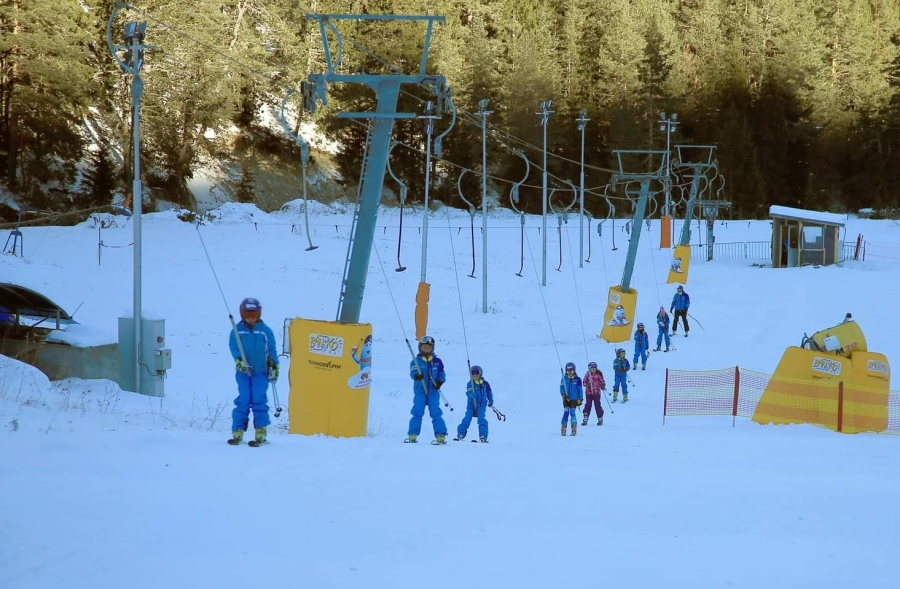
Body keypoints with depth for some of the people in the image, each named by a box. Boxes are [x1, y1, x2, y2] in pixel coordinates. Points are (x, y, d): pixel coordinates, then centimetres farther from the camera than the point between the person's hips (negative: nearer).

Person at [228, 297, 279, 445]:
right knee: (243, 401, -1)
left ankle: (261, 432, 2)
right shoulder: (237, 330, 2)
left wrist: (274, 368, 5)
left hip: (261, 372, 0)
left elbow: (272, 350, 7)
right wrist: (239, 361, -17)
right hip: (243, 372, 0)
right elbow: (233, 347, -2)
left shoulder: (265, 330, 2)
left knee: (259, 401, -3)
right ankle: (238, 431, 3)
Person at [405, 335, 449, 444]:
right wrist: (416, 376, -32)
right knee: (417, 413, -2)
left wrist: (440, 381, -10)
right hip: (420, 391, 0)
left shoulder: (437, 361, 7)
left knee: (435, 413, -4)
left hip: (433, 391, 0)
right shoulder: (416, 361, 3)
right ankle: (413, 435, 3)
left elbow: (442, 374, 10)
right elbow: (413, 372, -9)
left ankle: (441, 436, -4)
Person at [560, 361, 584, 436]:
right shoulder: (564, 378, 0)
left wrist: (580, 399, -1)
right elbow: (561, 387, 5)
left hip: (574, 399, -1)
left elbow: (580, 389, 1)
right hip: (566, 398, 1)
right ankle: (563, 428, 2)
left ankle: (574, 429, 5)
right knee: (566, 412, -2)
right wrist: (563, 394, -12)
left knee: (572, 412, -3)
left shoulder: (577, 379, -3)